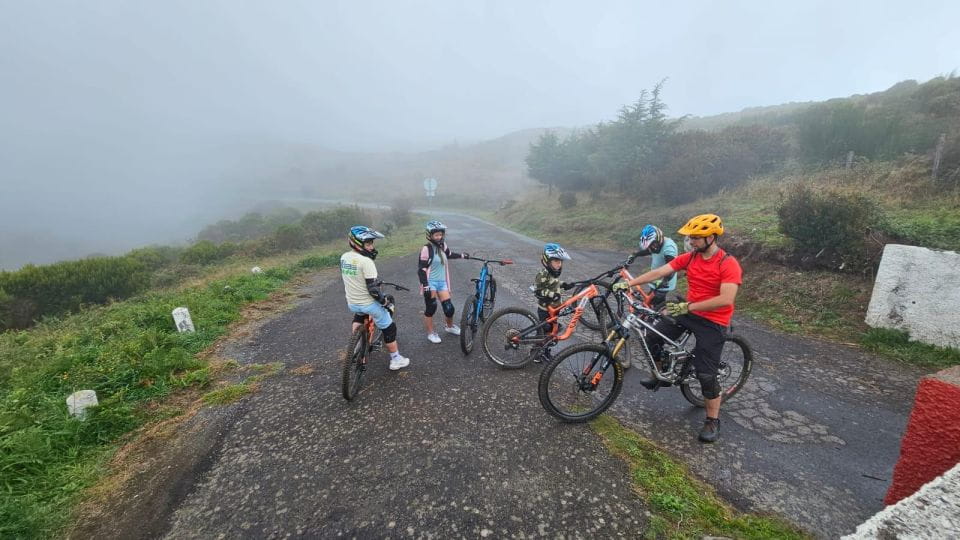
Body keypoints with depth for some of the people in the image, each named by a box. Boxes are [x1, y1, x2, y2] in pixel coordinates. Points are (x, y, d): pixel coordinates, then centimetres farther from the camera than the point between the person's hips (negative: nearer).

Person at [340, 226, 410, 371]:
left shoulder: (344, 257, -1)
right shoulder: (366, 261, -24)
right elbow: (373, 289, -24)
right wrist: (384, 300, -10)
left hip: (351, 302, 7)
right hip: (368, 303, -7)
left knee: (358, 315, 39)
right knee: (389, 328, 10)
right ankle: (395, 360, 19)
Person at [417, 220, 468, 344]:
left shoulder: (442, 245, 3)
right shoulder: (426, 248, -16)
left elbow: (449, 255, 26)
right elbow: (422, 269, -17)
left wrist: (462, 255, 30)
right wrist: (425, 286, -21)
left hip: (442, 282, 6)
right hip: (430, 283, -6)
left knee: (449, 308, 6)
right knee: (431, 309, 3)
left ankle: (450, 327, 35)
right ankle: (431, 333, 24)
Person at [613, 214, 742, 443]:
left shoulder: (728, 264, -19)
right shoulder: (689, 257, -1)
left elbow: (726, 299, -29)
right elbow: (658, 272, -6)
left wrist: (687, 307, -33)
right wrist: (629, 283, -14)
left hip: (712, 322, -6)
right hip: (687, 312, 6)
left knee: (706, 373, -3)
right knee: (653, 338, -4)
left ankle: (713, 420, 18)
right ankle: (660, 376, 23)